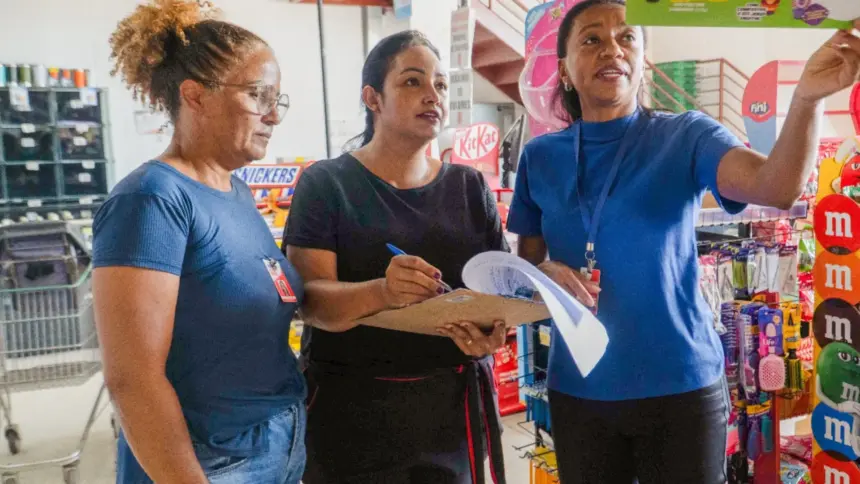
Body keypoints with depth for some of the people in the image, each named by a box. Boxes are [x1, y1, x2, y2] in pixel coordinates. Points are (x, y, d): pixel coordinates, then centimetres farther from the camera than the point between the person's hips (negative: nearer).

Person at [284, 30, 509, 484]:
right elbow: (312, 299, -14)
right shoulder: (326, 183, -5)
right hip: (353, 409, -2)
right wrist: (381, 293, -34)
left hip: (452, 405, 3)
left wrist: (494, 331, -20)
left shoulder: (471, 186, 5)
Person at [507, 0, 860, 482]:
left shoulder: (685, 136, -6)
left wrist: (807, 97, -41)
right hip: (577, 389, 2)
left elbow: (778, 187, -24)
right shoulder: (540, 157, 1)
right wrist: (543, 273, -13)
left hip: (681, 384, -2)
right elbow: (525, 262, 9)